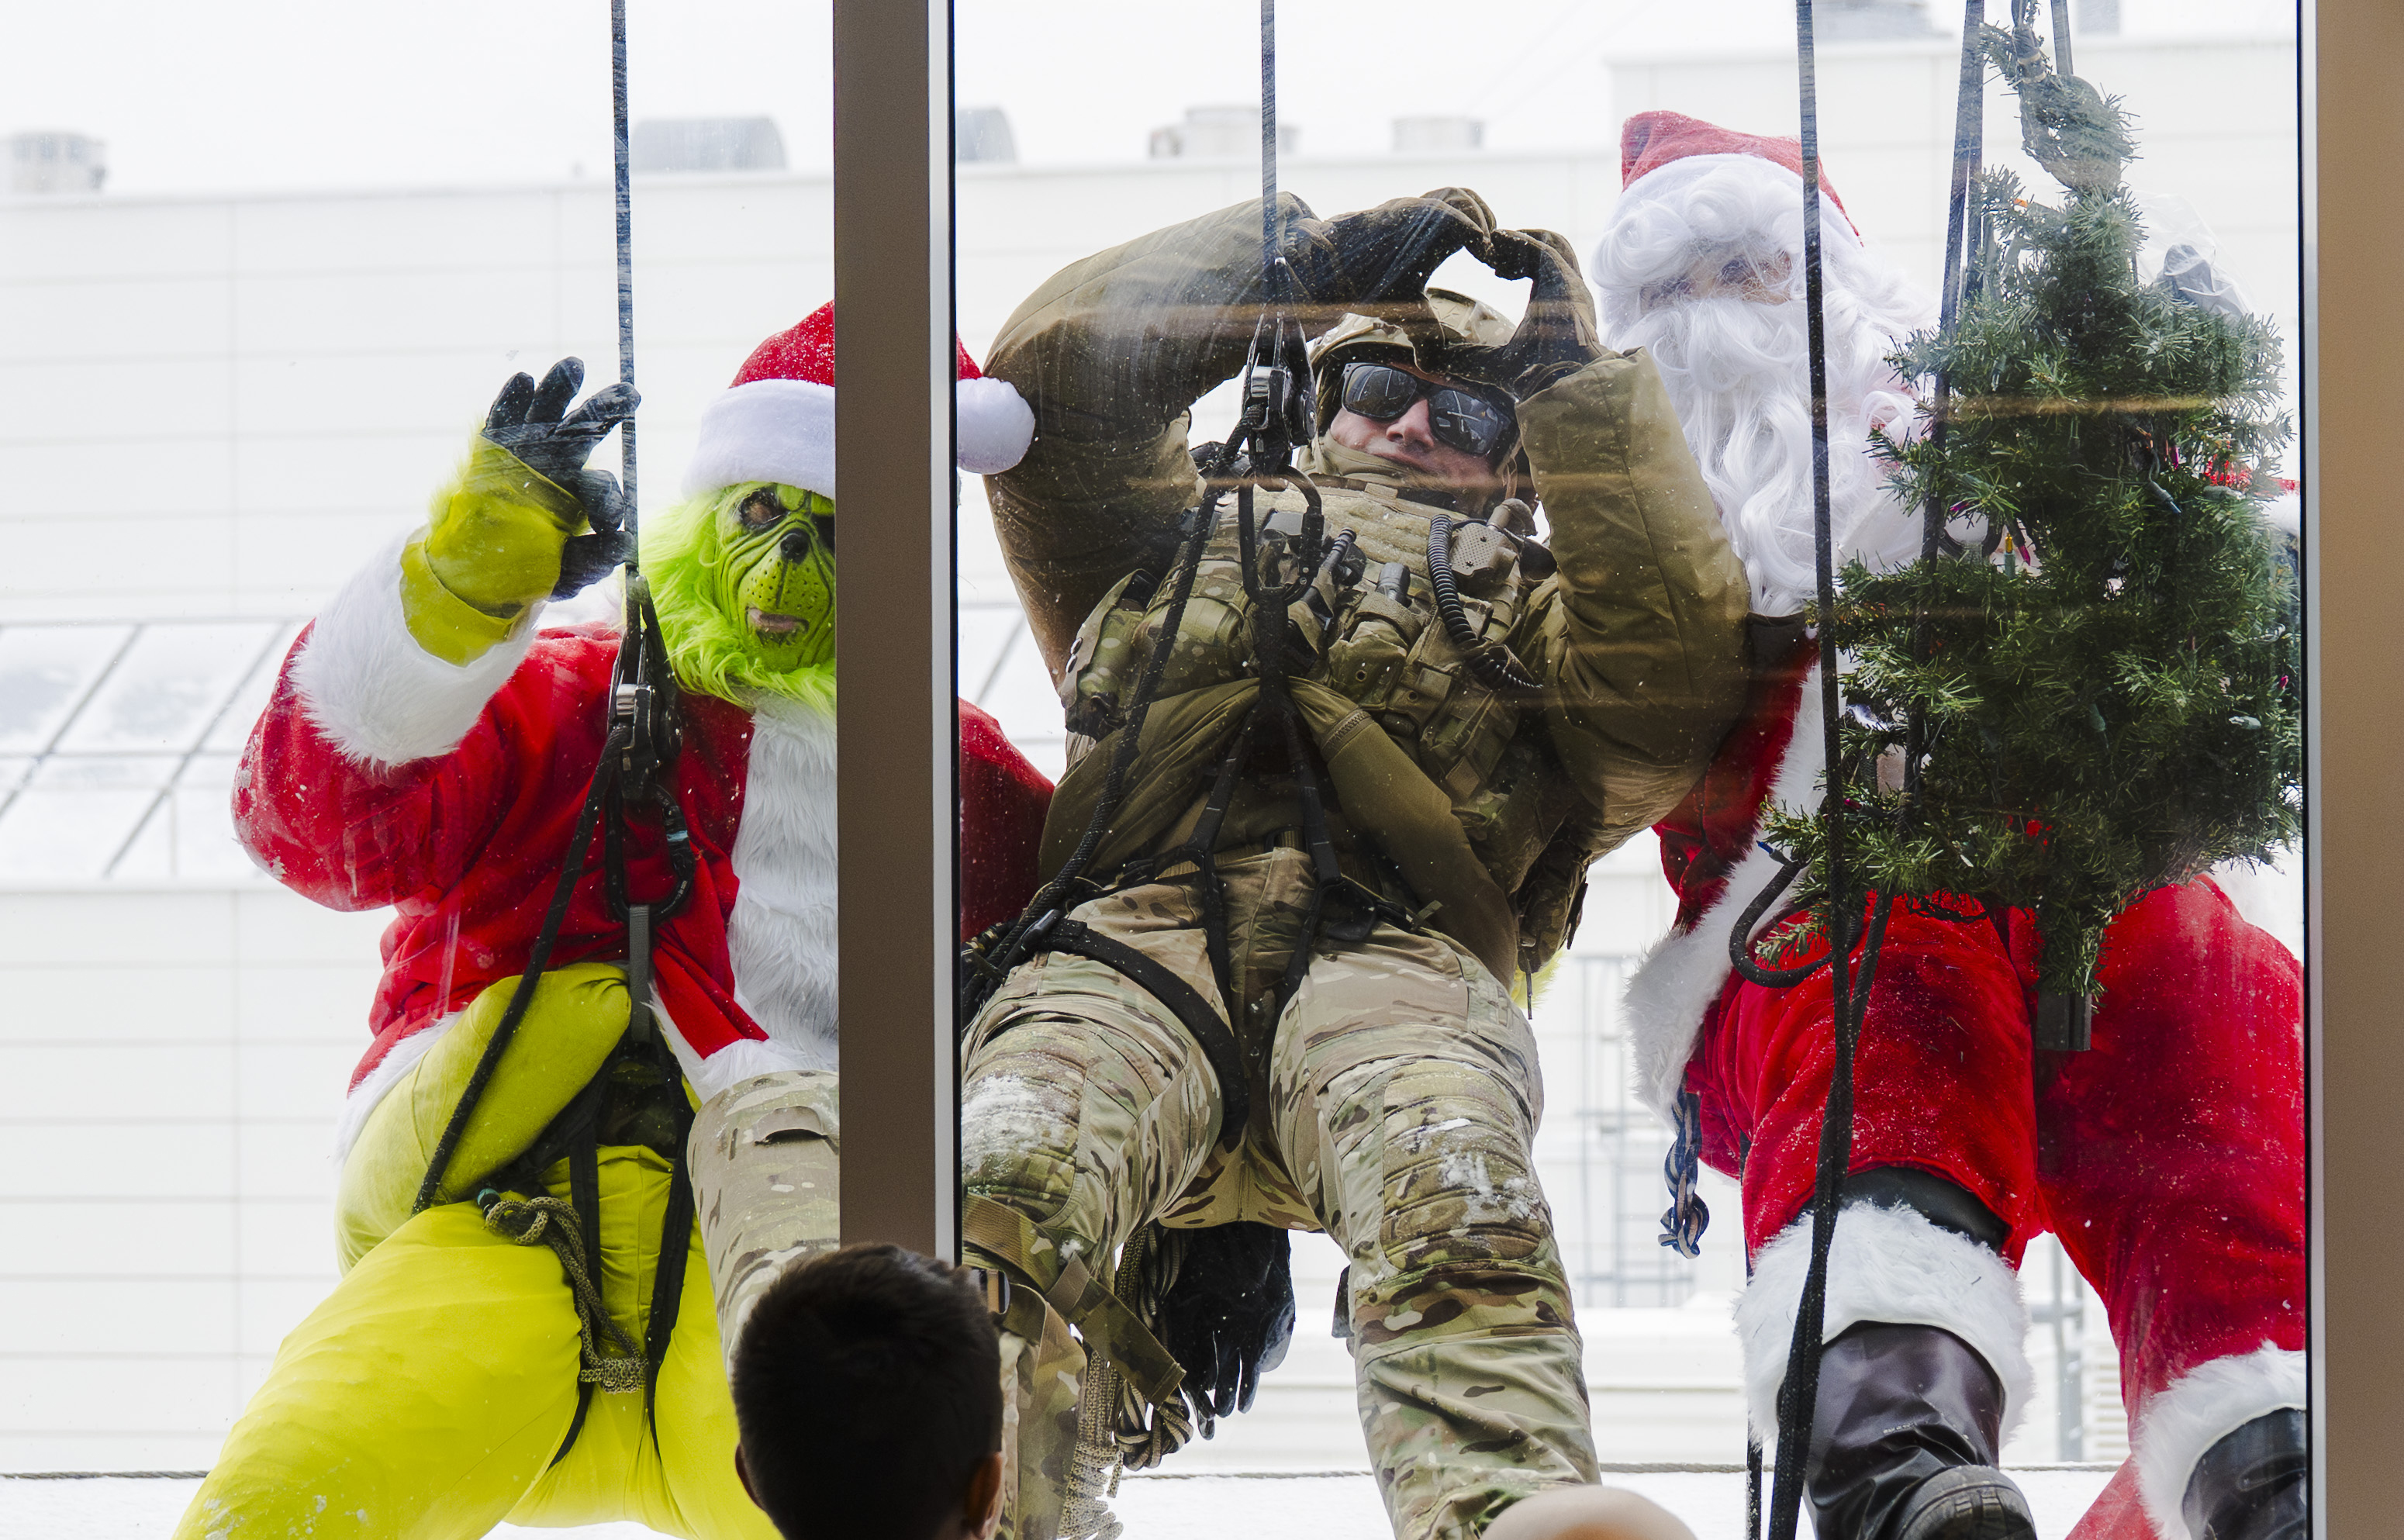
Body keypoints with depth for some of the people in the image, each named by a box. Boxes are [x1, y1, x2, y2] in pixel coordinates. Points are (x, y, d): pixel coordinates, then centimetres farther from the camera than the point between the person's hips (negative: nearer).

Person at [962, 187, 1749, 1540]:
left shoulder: (1539, 605, 37)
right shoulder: (1191, 538, 42)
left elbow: (1678, 673, 14)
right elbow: (1053, 367, 28)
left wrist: (1581, 385, 17)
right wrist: (1320, 255, 26)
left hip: (1395, 944, -1)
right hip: (1141, 926, 1)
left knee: (1449, 1192, -38)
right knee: (1008, 1185, -35)